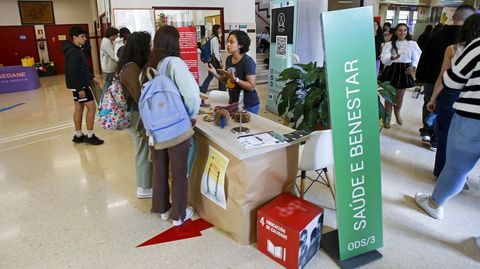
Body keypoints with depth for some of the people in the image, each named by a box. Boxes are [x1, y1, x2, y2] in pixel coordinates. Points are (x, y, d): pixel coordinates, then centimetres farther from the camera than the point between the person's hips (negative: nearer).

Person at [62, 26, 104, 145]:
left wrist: (91, 77, 18)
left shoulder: (76, 50, 13)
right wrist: (80, 89, -24)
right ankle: (90, 135, 2)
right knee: (91, 107, -6)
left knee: (79, 108, 13)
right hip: (79, 85, -10)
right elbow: (73, 72, -24)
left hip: (80, 84, 10)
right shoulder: (73, 52, -19)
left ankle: (78, 135, 22)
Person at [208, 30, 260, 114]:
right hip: (233, 103, 7)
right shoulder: (229, 59, 4)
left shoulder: (248, 61, -17)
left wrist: (235, 79, -29)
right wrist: (216, 74, -3)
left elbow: (251, 86, -20)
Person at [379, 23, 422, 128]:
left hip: (404, 71, 2)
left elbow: (417, 58, 3)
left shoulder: (412, 44, 1)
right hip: (391, 71, -2)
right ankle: (388, 118, 17)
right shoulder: (389, 44, -4)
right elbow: (384, 59, -16)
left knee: (400, 96, 15)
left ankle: (397, 113, 41)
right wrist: (392, 58, -37)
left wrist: (413, 66, -16)